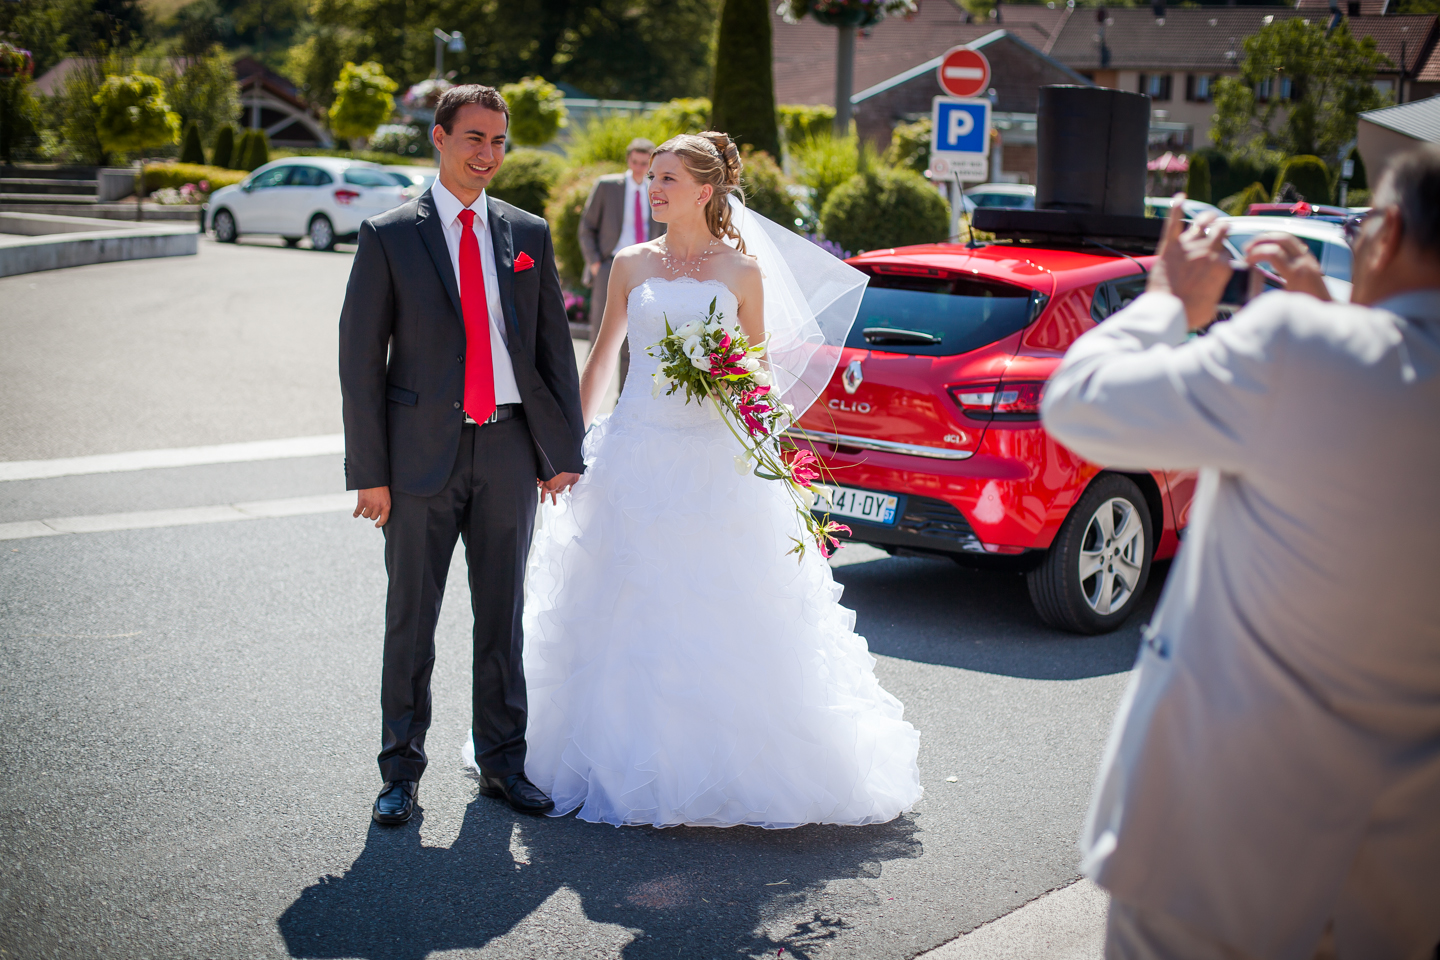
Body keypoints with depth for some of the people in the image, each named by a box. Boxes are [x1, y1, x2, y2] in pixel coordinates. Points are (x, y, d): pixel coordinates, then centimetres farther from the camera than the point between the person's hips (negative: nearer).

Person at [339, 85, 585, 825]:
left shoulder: (528, 234, 8)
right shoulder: (388, 236, -2)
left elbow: (555, 347, 10)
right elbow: (360, 358, -4)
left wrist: (565, 451, 2)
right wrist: (369, 472, -9)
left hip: (509, 449, 3)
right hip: (423, 452, -3)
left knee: (502, 616, 11)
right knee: (410, 620, 5)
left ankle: (502, 763, 23)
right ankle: (401, 772, 16)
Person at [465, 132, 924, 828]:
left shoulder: (743, 271, 4)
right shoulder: (632, 265, 8)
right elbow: (601, 357, 15)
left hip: (714, 459, -2)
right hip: (637, 452, 2)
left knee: (723, 611, -1)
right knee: (628, 609, 2)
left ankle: (729, 763, 12)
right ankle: (629, 762, 14)